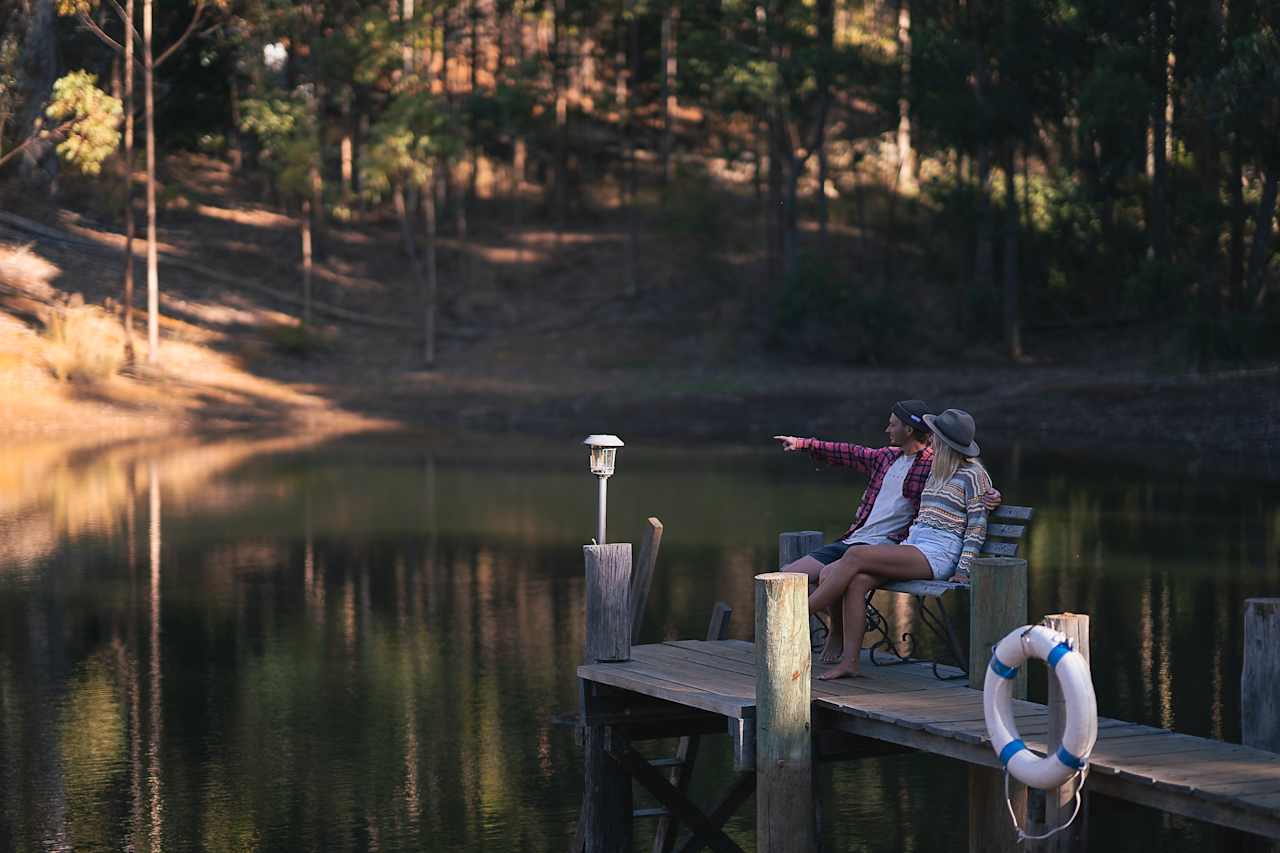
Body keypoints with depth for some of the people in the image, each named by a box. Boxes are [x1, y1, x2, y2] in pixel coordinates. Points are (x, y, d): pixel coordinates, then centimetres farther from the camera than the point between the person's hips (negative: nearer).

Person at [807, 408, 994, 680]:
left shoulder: (973, 474, -1)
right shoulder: (936, 472, 24)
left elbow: (977, 527, -4)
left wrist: (963, 570, -12)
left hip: (938, 554, -8)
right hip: (913, 543, 8)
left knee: (854, 556, -22)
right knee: (857, 581, -20)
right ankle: (849, 663, -24)